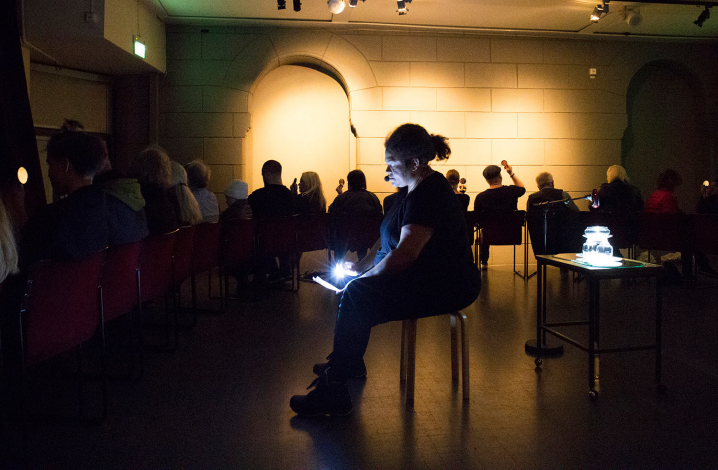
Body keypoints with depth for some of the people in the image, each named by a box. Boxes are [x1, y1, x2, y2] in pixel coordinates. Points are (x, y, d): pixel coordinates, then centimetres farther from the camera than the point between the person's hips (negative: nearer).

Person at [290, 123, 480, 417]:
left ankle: (333, 394, -17)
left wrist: (365, 278, -16)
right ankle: (350, 363, 29)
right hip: (425, 278, 11)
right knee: (352, 287, 15)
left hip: (444, 287, -11)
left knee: (357, 296, -22)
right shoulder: (415, 188, 14)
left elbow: (404, 254, -28)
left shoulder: (428, 195, -20)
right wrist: (363, 266, 12)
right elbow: (389, 237, 23)